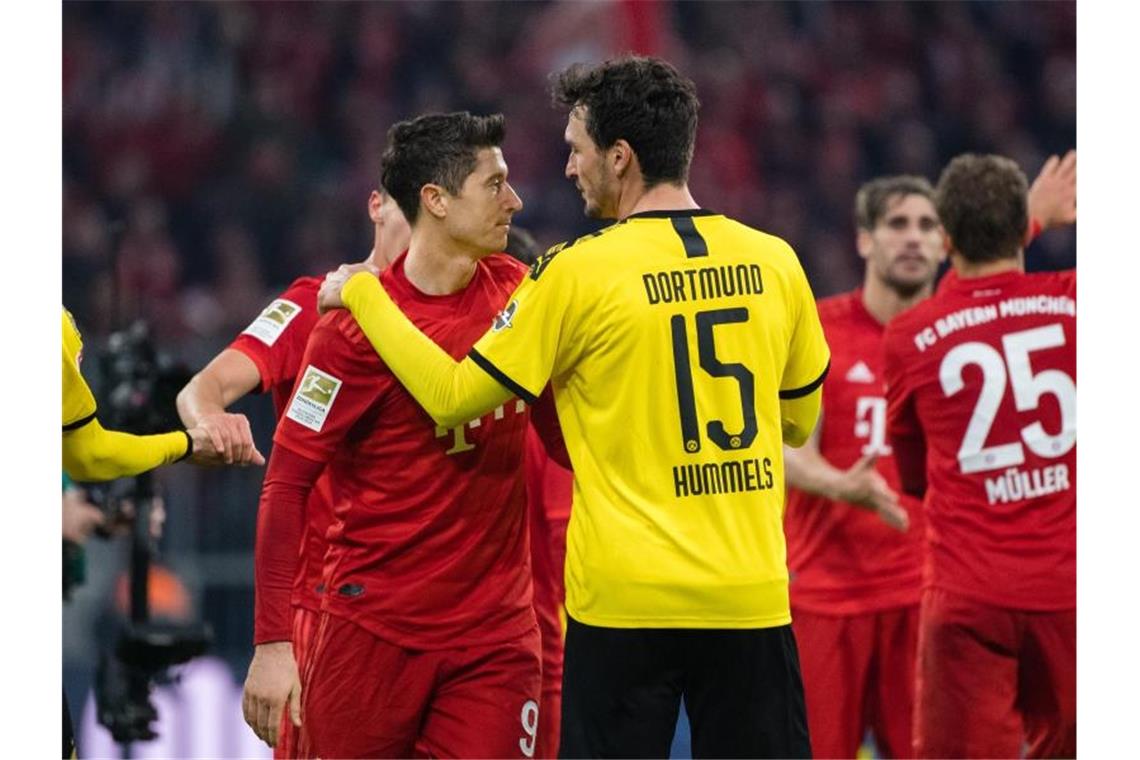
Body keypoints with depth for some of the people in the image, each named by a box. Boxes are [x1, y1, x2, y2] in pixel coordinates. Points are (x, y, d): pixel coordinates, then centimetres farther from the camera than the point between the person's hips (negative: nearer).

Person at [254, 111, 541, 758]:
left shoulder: (517, 290, 5)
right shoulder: (359, 323, -11)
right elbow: (286, 483, -10)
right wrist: (273, 641, -16)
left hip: (497, 632, 4)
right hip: (375, 628, -4)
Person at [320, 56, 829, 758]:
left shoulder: (579, 273, -7)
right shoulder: (775, 262, 4)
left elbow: (452, 396, -1)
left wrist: (361, 294, 11)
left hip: (626, 599, -3)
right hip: (752, 596, 3)